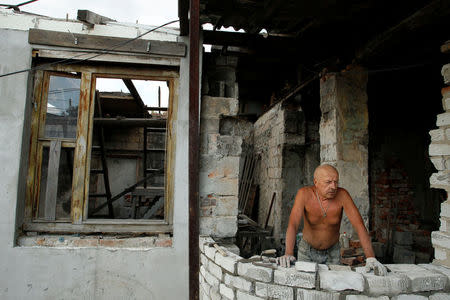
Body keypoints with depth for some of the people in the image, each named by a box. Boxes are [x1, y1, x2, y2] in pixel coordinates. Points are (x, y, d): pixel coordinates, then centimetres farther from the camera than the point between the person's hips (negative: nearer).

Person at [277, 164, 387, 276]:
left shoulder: (342, 195, -22)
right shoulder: (304, 194, -25)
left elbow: (359, 225, -23)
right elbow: (293, 224, -32)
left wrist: (371, 258, -33)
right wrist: (288, 254, -45)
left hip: (332, 252, 1)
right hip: (307, 251, -1)